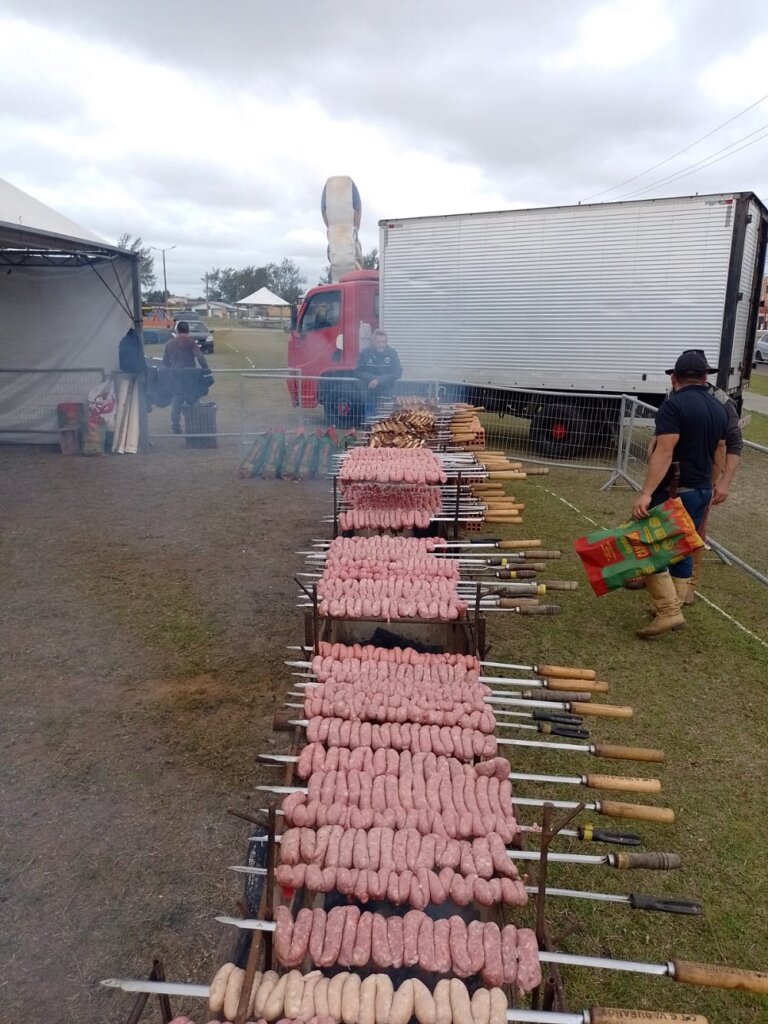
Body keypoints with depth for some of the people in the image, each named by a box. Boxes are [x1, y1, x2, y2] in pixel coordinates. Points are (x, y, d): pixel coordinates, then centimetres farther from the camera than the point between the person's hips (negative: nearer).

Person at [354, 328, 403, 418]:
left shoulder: (392, 353, -5)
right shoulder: (365, 353, -4)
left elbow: (397, 372, -9)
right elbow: (358, 372, -4)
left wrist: (379, 380, -19)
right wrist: (373, 378, -19)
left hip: (387, 396, -1)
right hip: (370, 395, 1)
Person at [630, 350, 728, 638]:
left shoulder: (674, 405, -15)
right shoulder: (719, 408, 10)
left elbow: (664, 453, -25)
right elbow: (718, 453, 18)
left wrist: (645, 494, -29)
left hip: (674, 490, -8)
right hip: (702, 490, 8)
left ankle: (668, 611, -7)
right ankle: (672, 607, 22)